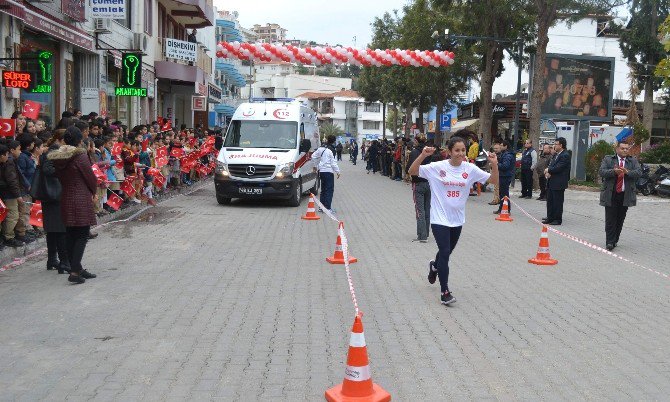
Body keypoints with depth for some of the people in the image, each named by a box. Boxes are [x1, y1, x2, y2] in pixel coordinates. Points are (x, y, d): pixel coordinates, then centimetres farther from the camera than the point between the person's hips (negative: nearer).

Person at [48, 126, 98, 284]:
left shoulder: (57, 157, 5)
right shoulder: (80, 156, -14)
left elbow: (60, 177, 10)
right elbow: (90, 177, -10)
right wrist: (93, 192, 9)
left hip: (66, 199, 7)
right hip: (82, 200, -7)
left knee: (70, 235, 13)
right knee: (82, 235, -3)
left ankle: (77, 268, 22)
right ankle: (75, 271, -12)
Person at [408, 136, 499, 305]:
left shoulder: (470, 169, -3)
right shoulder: (438, 167, -11)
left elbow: (494, 180, -2)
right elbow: (412, 172, -13)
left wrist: (494, 164, -20)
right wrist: (422, 155, -28)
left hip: (457, 219, 4)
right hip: (440, 218, -4)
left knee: (447, 251, 21)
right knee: (445, 252, -11)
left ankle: (435, 266, 56)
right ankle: (444, 291, 0)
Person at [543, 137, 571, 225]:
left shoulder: (565, 156, -14)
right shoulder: (556, 155, 15)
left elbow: (558, 168, -21)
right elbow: (551, 165, 13)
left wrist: (548, 170, -7)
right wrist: (548, 172, -7)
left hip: (558, 183, -9)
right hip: (551, 182, 9)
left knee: (557, 202, -2)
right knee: (550, 201, 13)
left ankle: (558, 219, 6)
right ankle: (550, 218, 22)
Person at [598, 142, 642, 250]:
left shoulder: (633, 161, 10)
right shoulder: (608, 159, 5)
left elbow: (639, 172, -5)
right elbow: (601, 172, -8)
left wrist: (627, 172, -23)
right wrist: (614, 171, -25)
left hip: (625, 196, 2)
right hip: (611, 195, -2)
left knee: (620, 220, 8)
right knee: (610, 220, -4)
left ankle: (614, 240, 19)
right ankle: (609, 242, -2)